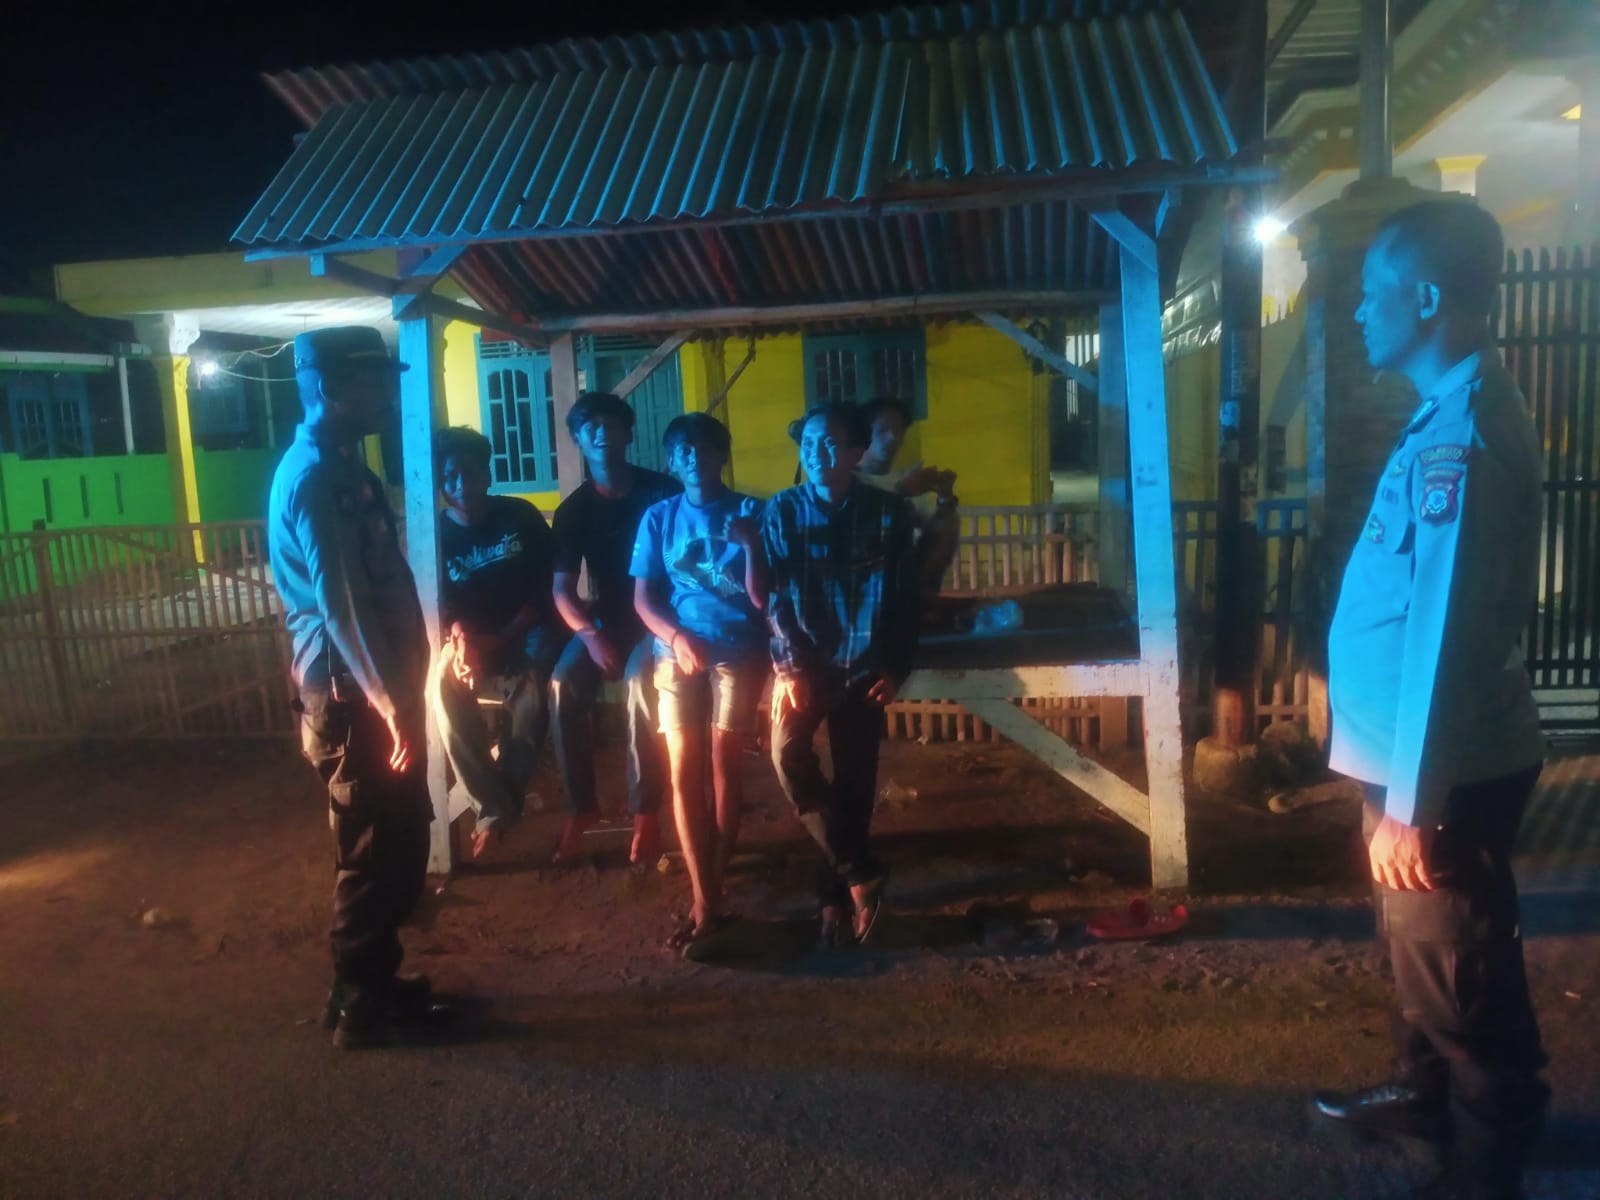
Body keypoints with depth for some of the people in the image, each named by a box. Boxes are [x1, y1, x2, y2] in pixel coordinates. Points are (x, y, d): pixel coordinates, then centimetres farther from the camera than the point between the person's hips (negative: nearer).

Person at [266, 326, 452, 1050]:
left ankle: (376, 982, 31)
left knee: (397, 845, 17)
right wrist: (392, 704, -23)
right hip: (353, 699, -9)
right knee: (374, 854, 3)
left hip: (373, 690, 9)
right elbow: (340, 606, -24)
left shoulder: (337, 469, 14)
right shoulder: (314, 478, -17)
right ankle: (359, 1004, 18)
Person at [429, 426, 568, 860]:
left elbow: (548, 585, -4)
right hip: (472, 639, 2)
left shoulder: (520, 515, -1)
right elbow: (441, 607, -1)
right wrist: (460, 636, -26)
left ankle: (504, 793, -21)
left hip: (527, 631, -1)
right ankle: (492, 806, -25)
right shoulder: (437, 534, 1)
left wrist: (505, 637, -17)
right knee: (443, 686, -32)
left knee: (536, 675, -37)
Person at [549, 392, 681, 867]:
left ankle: (645, 810, -17)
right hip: (607, 618, 3)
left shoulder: (663, 491, -6)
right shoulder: (574, 508, 1)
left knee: (639, 681, -32)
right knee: (563, 685, -22)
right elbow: (562, 590, -3)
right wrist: (591, 635, -21)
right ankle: (581, 805, -4)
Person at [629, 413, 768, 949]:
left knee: (724, 765, -1)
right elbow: (643, 598, 5)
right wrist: (676, 637, -13)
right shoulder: (659, 517, 9)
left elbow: (761, 599, -2)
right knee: (684, 771, -5)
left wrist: (751, 545, -18)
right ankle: (704, 901, -1)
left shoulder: (749, 512, 4)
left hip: (738, 651, -1)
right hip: (678, 651, 1)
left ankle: (711, 889, 13)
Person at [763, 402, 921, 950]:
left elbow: (906, 600, 3)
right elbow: (774, 597, -2)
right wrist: (790, 667, -11)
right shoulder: (781, 511, 1)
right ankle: (860, 873, -6)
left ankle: (835, 895, 20)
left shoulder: (889, 514, 0)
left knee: (854, 781, 1)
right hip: (804, 660, 0)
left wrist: (895, 669, -4)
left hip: (863, 665, 0)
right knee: (787, 751, -21)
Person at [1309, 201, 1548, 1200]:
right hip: (1435, 753, 10)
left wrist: (1409, 804, -23)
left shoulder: (1462, 432, -23)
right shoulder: (1453, 412, 9)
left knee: (1462, 968, 7)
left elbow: (1445, 632, -26)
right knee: (1421, 942, 25)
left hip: (1450, 768, -10)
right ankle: (1425, 1090, 45)